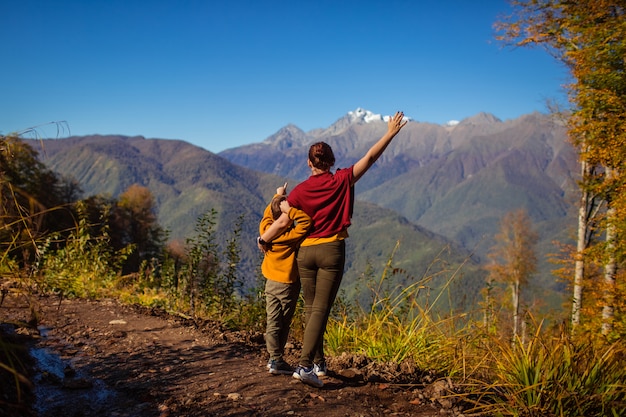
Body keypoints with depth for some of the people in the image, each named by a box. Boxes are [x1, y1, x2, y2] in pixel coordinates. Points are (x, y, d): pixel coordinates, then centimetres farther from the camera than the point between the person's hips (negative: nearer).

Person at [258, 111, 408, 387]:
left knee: (310, 308, 14)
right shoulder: (342, 181, -3)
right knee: (321, 309, -5)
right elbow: (369, 158, 2)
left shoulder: (300, 191, 0)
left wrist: (263, 240, 13)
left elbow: (283, 222, -2)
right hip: (332, 251, -2)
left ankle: (318, 363, 23)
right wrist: (391, 133, 10)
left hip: (305, 251, 2)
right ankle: (305, 365, -14)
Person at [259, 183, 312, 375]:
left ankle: (273, 357, 12)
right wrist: (290, 209, -36)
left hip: (270, 282, 6)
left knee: (272, 322, 8)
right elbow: (306, 222, -33)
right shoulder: (290, 236, -21)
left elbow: (268, 212, 16)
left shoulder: (265, 228, -4)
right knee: (283, 323, 3)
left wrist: (278, 196, 24)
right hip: (288, 283, -6)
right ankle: (277, 360, 7)